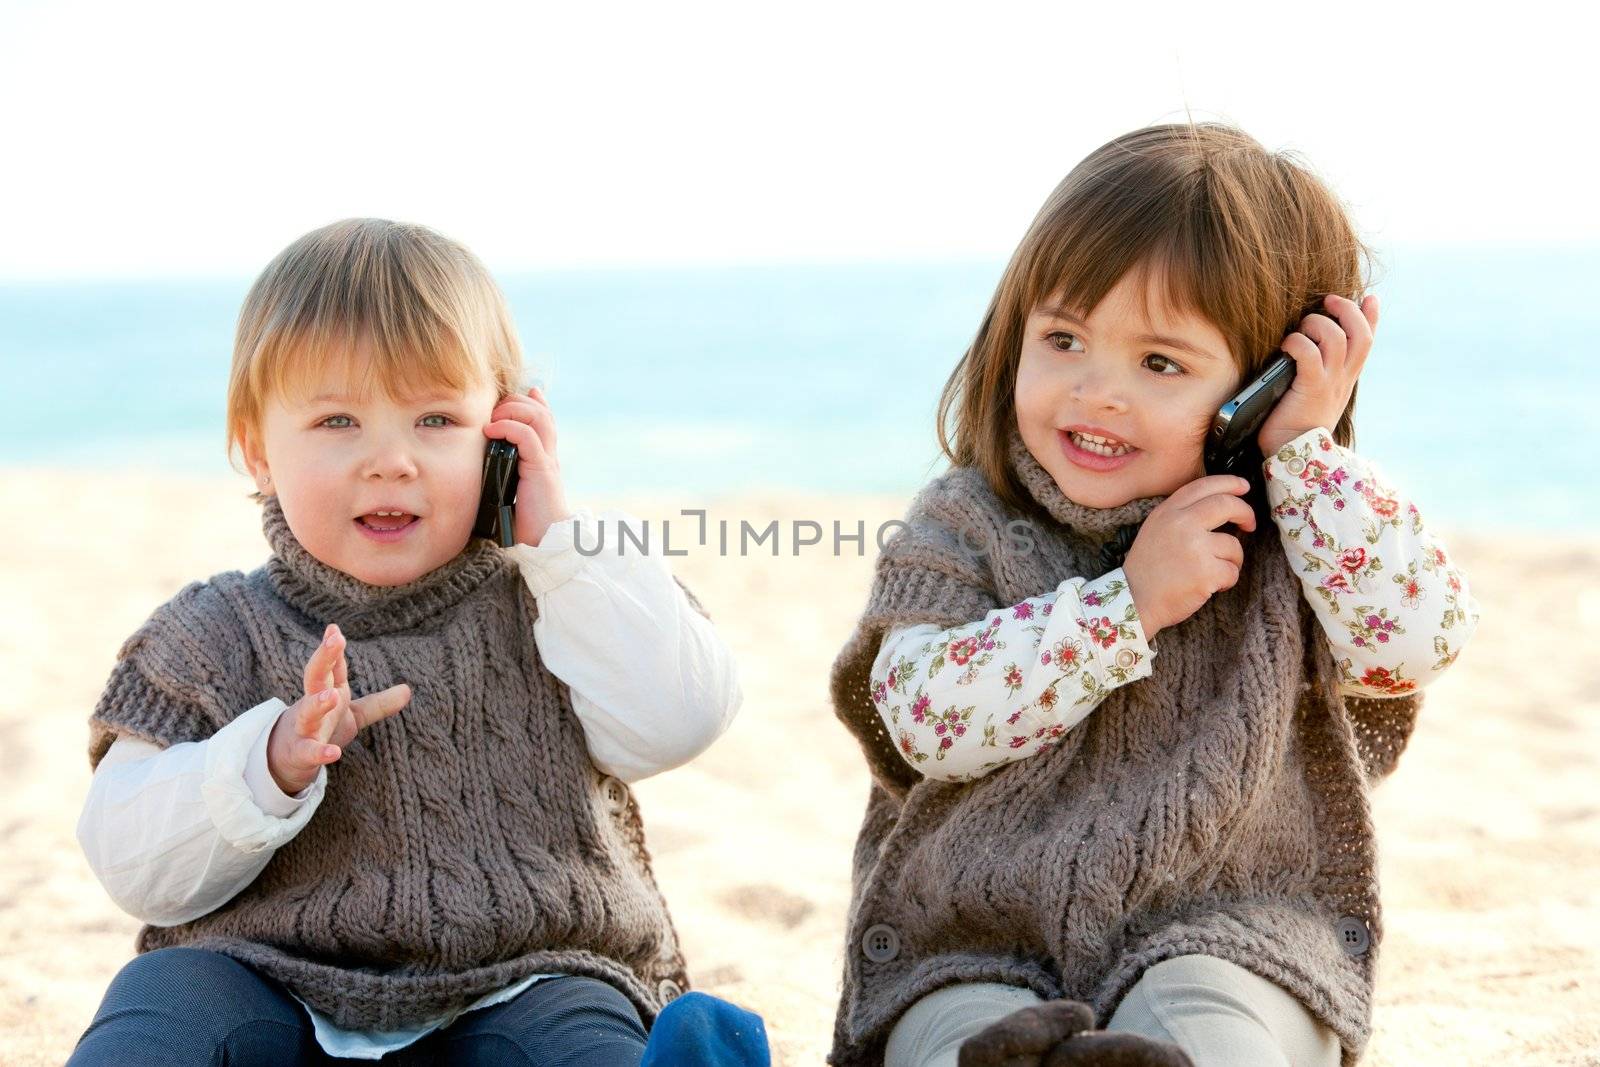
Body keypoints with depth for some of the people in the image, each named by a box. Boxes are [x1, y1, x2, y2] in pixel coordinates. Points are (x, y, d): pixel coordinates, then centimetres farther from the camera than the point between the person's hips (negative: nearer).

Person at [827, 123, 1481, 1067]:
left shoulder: (1285, 533, 6)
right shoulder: (965, 527, 3)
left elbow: (1422, 637, -12)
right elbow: (927, 719, -12)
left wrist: (1304, 448, -9)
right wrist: (1130, 602, -17)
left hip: (1223, 941, 0)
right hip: (974, 953, 1)